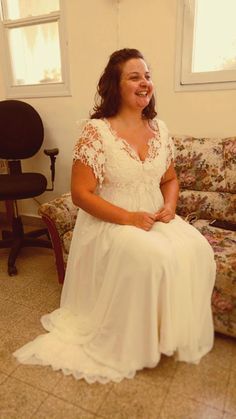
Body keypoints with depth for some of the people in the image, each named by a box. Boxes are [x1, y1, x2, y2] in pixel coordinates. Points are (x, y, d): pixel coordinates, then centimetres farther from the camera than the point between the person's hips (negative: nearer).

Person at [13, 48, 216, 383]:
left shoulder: (158, 128, 7)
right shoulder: (95, 131, -12)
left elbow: (170, 179, 16)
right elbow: (81, 194, -14)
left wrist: (169, 206, -6)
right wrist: (128, 218, -21)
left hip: (156, 220, 6)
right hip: (111, 223, -5)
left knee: (195, 250, -18)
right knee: (151, 256, -30)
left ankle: (174, 331, 7)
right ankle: (139, 344, -2)